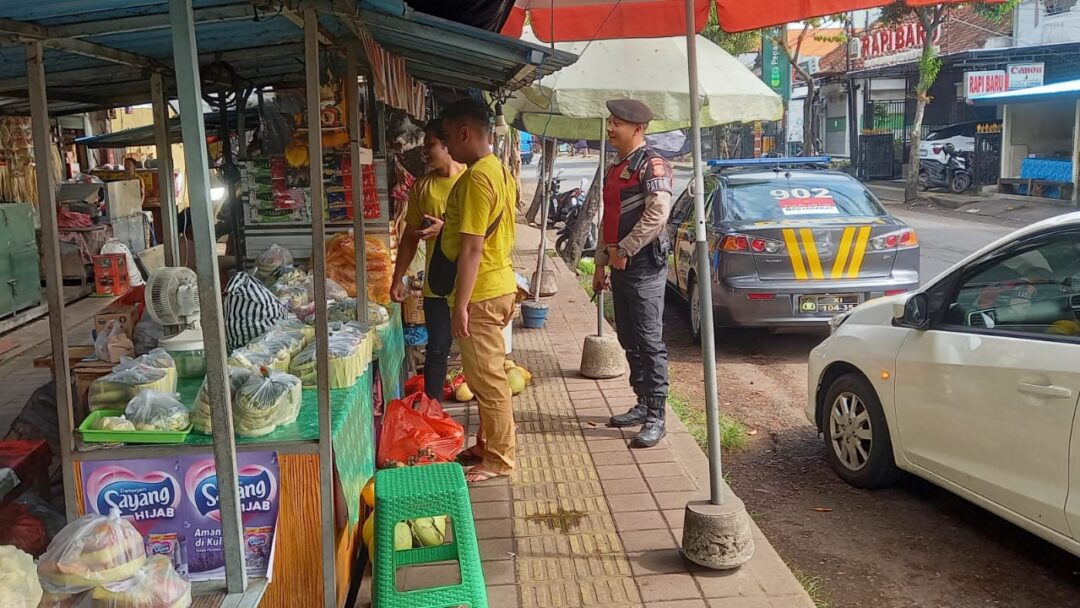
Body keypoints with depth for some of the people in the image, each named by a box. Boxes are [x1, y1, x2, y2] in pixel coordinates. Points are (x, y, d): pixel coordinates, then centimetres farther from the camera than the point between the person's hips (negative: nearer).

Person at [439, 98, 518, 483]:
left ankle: (499, 459, 11)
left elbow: (472, 247, -23)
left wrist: (461, 304, -21)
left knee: (487, 377, 0)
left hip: (481, 292, -10)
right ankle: (488, 444, 30)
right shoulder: (500, 171, 11)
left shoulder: (476, 178, -20)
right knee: (486, 374, 18)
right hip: (499, 283, 10)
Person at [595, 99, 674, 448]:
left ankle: (656, 417, -3)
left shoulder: (652, 164, -10)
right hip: (619, 265, 10)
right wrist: (601, 262, 21)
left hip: (643, 265, -9)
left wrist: (624, 250, -18)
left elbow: (658, 212, -23)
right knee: (629, 340, 13)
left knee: (649, 341, -7)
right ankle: (643, 404, 24)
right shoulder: (615, 169, 19)